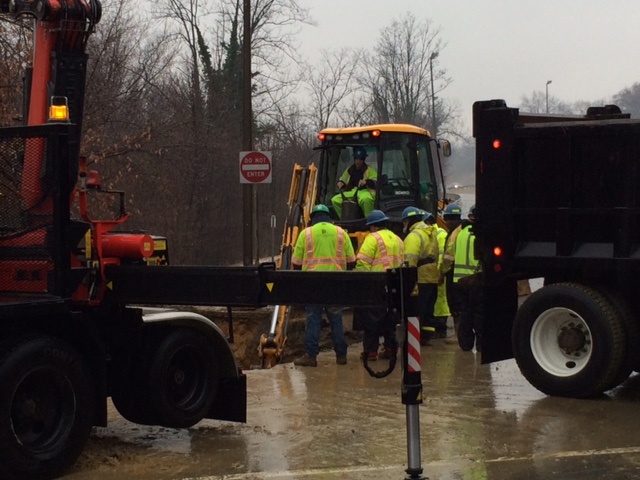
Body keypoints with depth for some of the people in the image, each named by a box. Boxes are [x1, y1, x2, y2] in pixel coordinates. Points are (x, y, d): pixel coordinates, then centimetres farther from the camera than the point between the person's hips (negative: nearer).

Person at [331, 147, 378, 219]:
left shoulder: (370, 170, 7)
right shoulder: (349, 170, 23)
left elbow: (376, 182, -6)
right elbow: (342, 180, 32)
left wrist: (366, 182, -27)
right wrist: (340, 183, 6)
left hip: (365, 191, -5)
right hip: (351, 193, 6)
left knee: (365, 199, -44)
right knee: (335, 200, -15)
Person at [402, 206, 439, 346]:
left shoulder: (414, 236, -14)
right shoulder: (431, 234, 16)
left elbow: (410, 261, -22)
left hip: (420, 280, -9)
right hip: (433, 279, 9)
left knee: (416, 311, -5)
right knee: (428, 310, 13)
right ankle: (426, 336, 18)